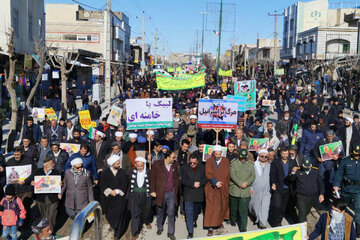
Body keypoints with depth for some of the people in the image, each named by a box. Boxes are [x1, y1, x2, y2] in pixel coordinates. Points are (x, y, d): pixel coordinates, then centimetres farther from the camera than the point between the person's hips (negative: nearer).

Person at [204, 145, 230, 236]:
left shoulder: (226, 161, 3)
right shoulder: (209, 161, -2)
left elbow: (227, 175, 4)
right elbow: (208, 174, -10)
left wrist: (223, 184, -4)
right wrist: (215, 182, -22)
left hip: (223, 187, 3)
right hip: (212, 188, -3)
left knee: (222, 205, 13)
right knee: (211, 206, -6)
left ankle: (220, 221, 35)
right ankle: (210, 227, -3)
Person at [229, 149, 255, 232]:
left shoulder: (251, 164, 8)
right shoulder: (233, 163, -2)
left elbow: (253, 176, 4)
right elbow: (232, 175, -11)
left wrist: (246, 183, -14)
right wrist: (240, 183, -19)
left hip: (246, 192, 1)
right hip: (234, 190, -1)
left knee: (244, 210, -3)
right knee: (233, 207, 16)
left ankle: (243, 228, 3)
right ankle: (233, 220, 43)